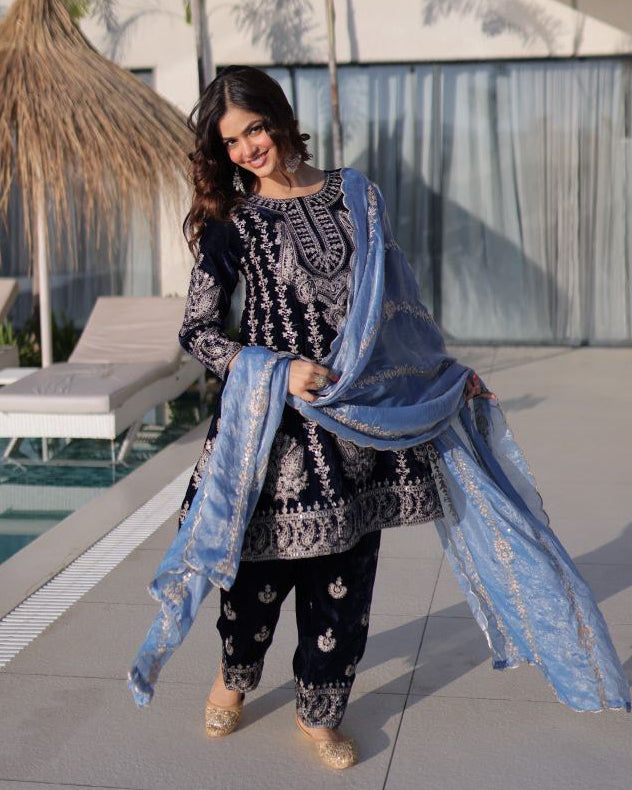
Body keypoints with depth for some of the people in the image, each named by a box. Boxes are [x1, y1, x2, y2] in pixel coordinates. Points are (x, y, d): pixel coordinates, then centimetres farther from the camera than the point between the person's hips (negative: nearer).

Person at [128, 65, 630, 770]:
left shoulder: (354, 194, 7)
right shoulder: (230, 218, 0)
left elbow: (394, 296, 16)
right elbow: (197, 330, -5)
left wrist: (448, 369, 19)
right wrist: (280, 369, -17)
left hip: (362, 413, 3)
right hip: (274, 420, -2)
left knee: (346, 575, 7)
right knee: (265, 565, 5)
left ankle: (320, 712, 28)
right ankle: (235, 674, 38)